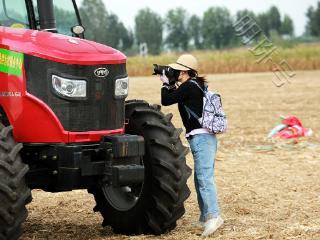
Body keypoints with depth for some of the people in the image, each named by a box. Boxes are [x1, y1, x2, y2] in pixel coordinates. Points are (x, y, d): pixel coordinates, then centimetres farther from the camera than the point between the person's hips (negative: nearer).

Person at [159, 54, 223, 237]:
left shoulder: (189, 86, -12)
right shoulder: (196, 85, 16)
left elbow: (166, 100, -10)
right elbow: (177, 96, 25)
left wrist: (166, 83, 4)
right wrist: (170, 84, 16)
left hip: (200, 137, -10)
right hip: (205, 137, 10)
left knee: (204, 177, -18)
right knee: (201, 178, 15)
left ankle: (213, 215, -27)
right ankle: (206, 217, 20)